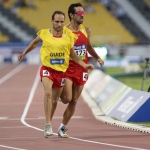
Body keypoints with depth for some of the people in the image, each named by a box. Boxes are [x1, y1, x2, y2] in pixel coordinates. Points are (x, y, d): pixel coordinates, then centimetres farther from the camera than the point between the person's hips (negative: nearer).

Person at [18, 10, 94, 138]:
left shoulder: (69, 35, -2)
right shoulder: (44, 34, -5)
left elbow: (73, 54, 8)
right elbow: (35, 43, 17)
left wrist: (84, 65, -3)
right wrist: (24, 53, 26)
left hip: (61, 70, 3)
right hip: (47, 68, -3)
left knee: (55, 99, 13)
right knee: (48, 93, -26)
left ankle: (48, 125, 33)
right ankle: (48, 125, -25)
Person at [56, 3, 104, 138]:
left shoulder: (86, 31, 5)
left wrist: (97, 58, 6)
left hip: (81, 70, 5)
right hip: (68, 69, -5)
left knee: (74, 101, 6)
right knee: (67, 99, -16)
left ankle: (62, 127, 18)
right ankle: (60, 94, 21)